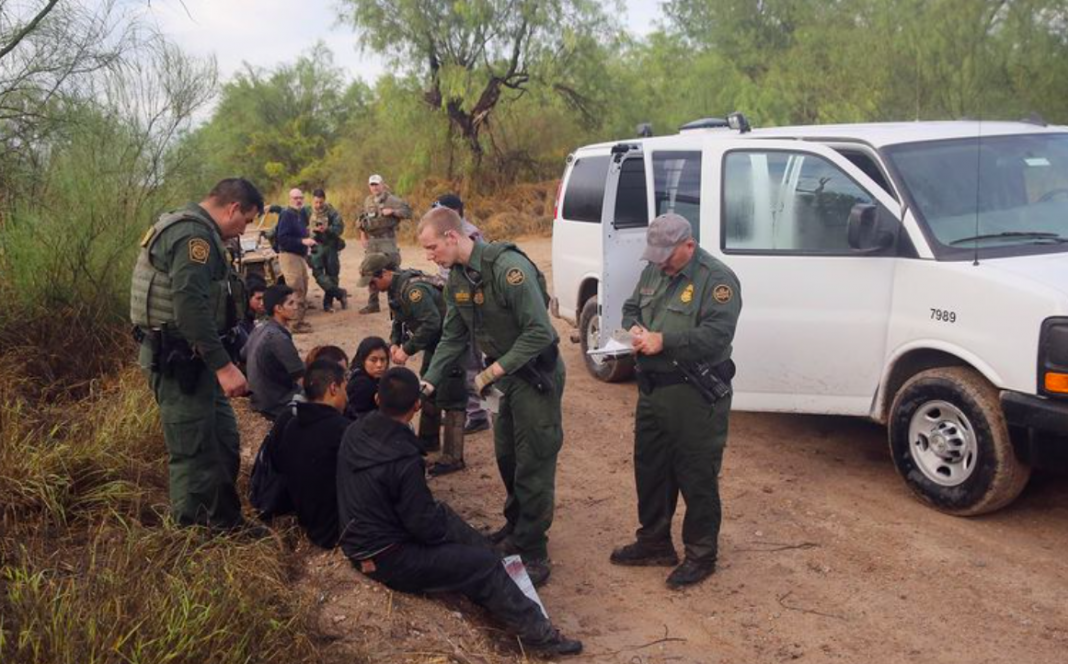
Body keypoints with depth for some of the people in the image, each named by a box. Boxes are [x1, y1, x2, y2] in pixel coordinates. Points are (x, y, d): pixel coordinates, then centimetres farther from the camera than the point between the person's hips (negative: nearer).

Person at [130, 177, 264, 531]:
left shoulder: (192, 229, 16)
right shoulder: (194, 235, -18)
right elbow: (190, 306, -28)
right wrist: (223, 365, -27)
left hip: (190, 356, 11)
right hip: (178, 359, -11)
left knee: (224, 441, 18)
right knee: (194, 452, -3)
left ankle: (226, 522, 31)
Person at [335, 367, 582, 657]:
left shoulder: (354, 432, -6)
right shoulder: (403, 459, -30)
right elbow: (427, 528, -20)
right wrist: (442, 520, 1)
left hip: (360, 537, 9)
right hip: (387, 558, -9)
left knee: (444, 516, 23)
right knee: (485, 565, -1)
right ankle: (537, 632, 16)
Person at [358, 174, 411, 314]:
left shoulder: (391, 200, -5)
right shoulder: (367, 201, 13)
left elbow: (407, 212, -11)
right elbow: (363, 219, 23)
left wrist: (392, 211, -22)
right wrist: (363, 236, 15)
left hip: (387, 240, -6)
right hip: (371, 241, 6)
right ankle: (373, 304, 15)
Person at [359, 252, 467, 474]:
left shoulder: (412, 288, -26)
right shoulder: (395, 289, 6)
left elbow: (431, 323, -33)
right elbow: (399, 321, 18)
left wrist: (407, 350, -27)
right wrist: (395, 343, -1)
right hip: (434, 345, 11)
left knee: (449, 400, -10)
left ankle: (453, 457, -7)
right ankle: (429, 440, 38)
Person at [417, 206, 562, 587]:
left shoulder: (509, 268, -26)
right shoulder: (457, 278, 2)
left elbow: (540, 333, -27)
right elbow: (453, 338, 11)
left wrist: (492, 372, -24)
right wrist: (428, 382, 2)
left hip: (536, 374, -8)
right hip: (505, 374, 8)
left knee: (533, 466, -2)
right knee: (506, 457, 18)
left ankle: (533, 554, 8)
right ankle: (516, 529, 38)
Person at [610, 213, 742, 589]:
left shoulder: (717, 279, -15)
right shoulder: (654, 270, 10)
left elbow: (716, 335, -24)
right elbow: (632, 306, 20)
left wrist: (664, 341, -27)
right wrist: (634, 329, -4)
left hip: (695, 396, -8)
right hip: (652, 389, 8)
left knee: (696, 478, 2)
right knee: (650, 469, 18)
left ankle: (701, 555, 17)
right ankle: (654, 543, 35)